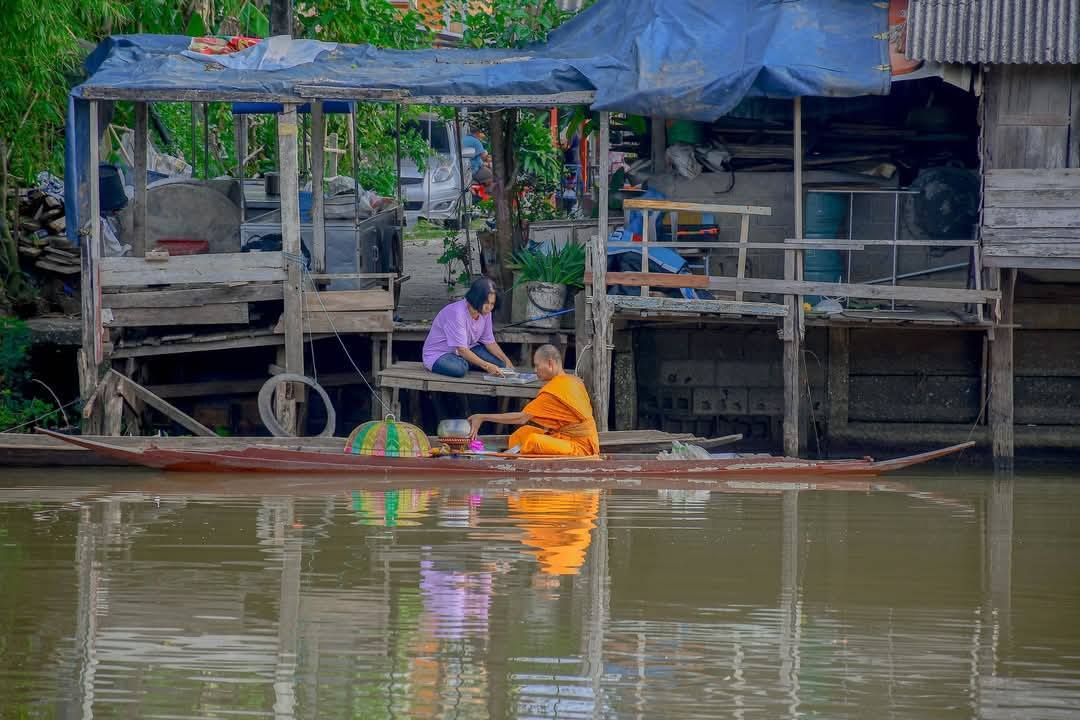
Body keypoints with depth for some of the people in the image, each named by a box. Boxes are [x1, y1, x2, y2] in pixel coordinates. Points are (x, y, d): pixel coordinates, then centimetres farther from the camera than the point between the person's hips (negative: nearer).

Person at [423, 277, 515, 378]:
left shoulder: (485, 313, -8)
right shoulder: (457, 313, -31)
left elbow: (490, 342, 2)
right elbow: (462, 350, -32)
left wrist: (507, 361, -13)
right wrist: (487, 366, -36)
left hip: (467, 349, 7)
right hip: (438, 354, -7)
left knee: (500, 363, -11)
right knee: (459, 369, -39)